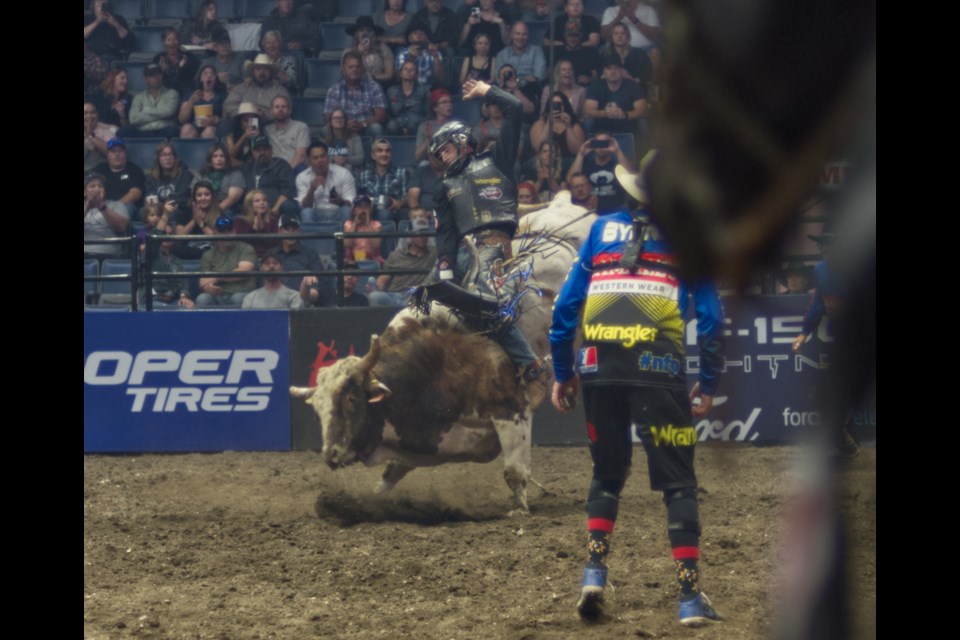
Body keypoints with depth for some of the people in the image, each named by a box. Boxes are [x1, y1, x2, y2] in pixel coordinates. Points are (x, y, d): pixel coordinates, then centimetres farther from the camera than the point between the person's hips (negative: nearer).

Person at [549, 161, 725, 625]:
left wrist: (561, 372, 20)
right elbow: (710, 317, 3)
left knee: (608, 472, 22)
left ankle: (594, 571, 8)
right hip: (657, 368, -3)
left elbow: (566, 305, 13)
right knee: (677, 481, 4)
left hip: (598, 366, 3)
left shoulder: (603, 229, 15)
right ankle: (690, 595, -1)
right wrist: (709, 382, 9)